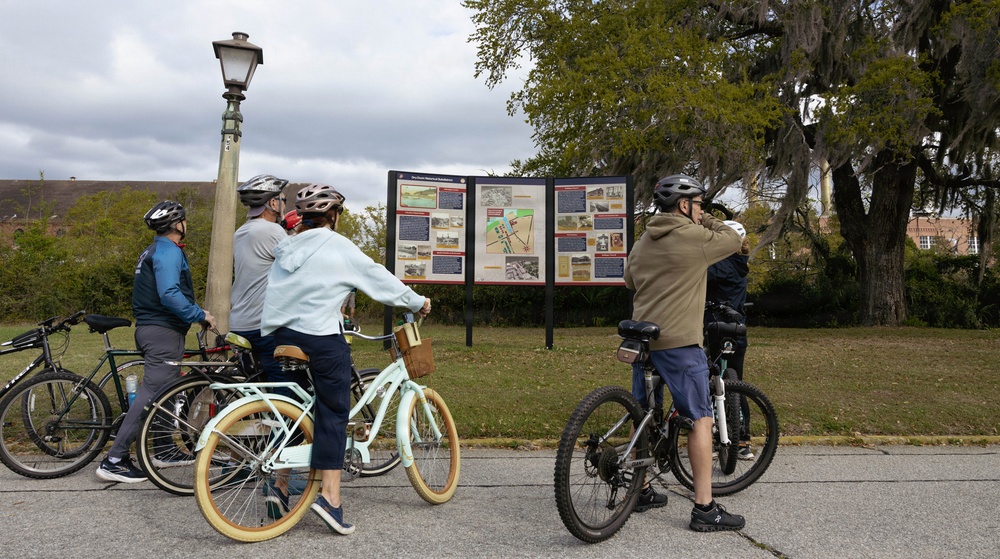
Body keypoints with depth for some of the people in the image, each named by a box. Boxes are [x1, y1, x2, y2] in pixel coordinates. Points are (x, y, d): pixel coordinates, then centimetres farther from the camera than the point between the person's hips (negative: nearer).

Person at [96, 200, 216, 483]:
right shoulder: (169, 251, -14)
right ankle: (115, 460, -9)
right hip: (163, 331, -11)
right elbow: (169, 295, -26)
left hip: (151, 328, 11)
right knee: (151, 393, -10)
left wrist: (195, 315, 19)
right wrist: (200, 315, -18)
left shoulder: (153, 251, 18)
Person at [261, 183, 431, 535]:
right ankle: (330, 497, -5)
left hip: (284, 335, 7)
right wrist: (418, 302, 12)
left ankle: (280, 487, 17)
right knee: (333, 413, -1)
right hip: (322, 339, -7)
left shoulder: (288, 247, 12)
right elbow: (379, 279, 0)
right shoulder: (337, 246, -6)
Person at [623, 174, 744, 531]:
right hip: (680, 342, -8)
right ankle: (705, 508, 1)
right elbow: (733, 240, 6)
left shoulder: (642, 243, 12)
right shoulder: (695, 238, -9)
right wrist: (706, 221, 15)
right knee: (701, 419, -1)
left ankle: (642, 492, 26)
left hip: (642, 338, 8)